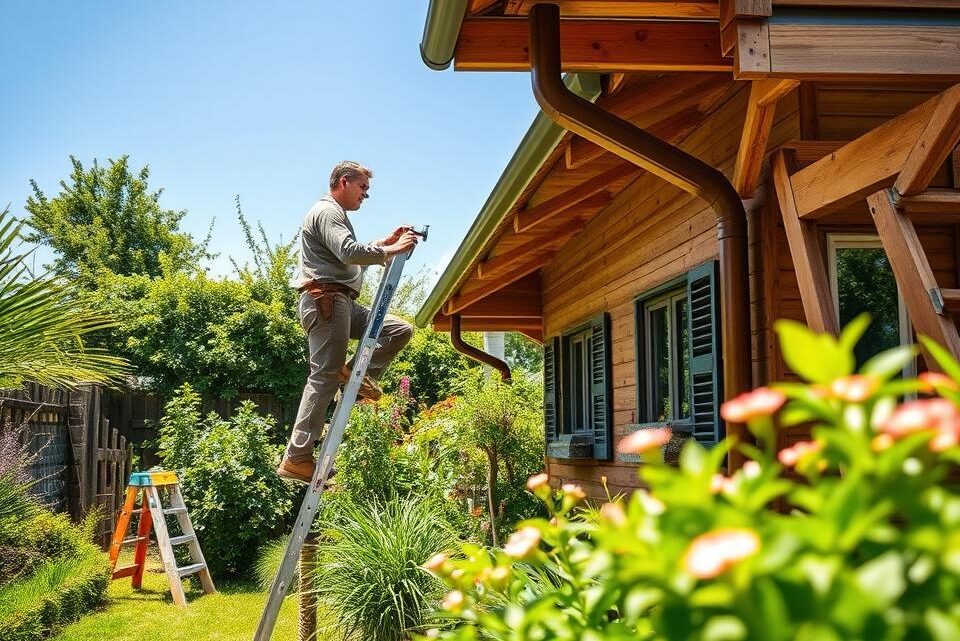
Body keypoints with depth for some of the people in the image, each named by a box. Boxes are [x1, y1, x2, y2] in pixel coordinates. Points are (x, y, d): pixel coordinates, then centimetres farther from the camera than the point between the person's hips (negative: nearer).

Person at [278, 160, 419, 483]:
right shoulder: (327, 211, -6)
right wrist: (392, 250, -13)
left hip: (343, 303, 10)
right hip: (325, 299, -10)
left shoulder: (335, 214, 28)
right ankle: (296, 458, -14)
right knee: (325, 378, -13)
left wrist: (387, 241, 19)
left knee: (400, 330, 7)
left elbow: (353, 256, 28)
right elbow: (350, 252, -21)